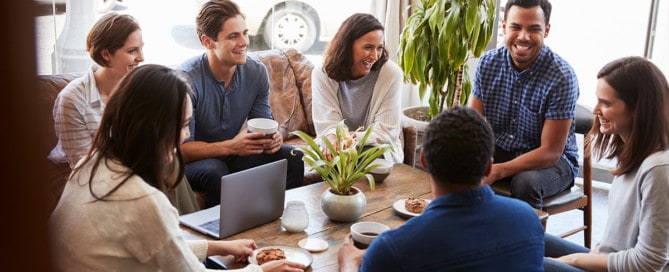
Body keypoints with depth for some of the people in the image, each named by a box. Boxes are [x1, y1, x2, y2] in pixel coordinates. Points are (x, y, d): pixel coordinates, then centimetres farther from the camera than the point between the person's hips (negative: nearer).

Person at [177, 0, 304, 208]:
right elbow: (181, 148, -23)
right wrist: (230, 146, -36)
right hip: (194, 160, -5)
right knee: (216, 172, -37)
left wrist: (272, 138, -23)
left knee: (293, 158, -14)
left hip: (232, 153, 5)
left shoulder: (256, 72, -6)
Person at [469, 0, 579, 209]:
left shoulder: (562, 77, -21)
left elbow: (550, 152, -21)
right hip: (498, 150, 4)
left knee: (525, 182, -35)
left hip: (553, 161, -4)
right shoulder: (487, 63, -7)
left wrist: (498, 171, -34)